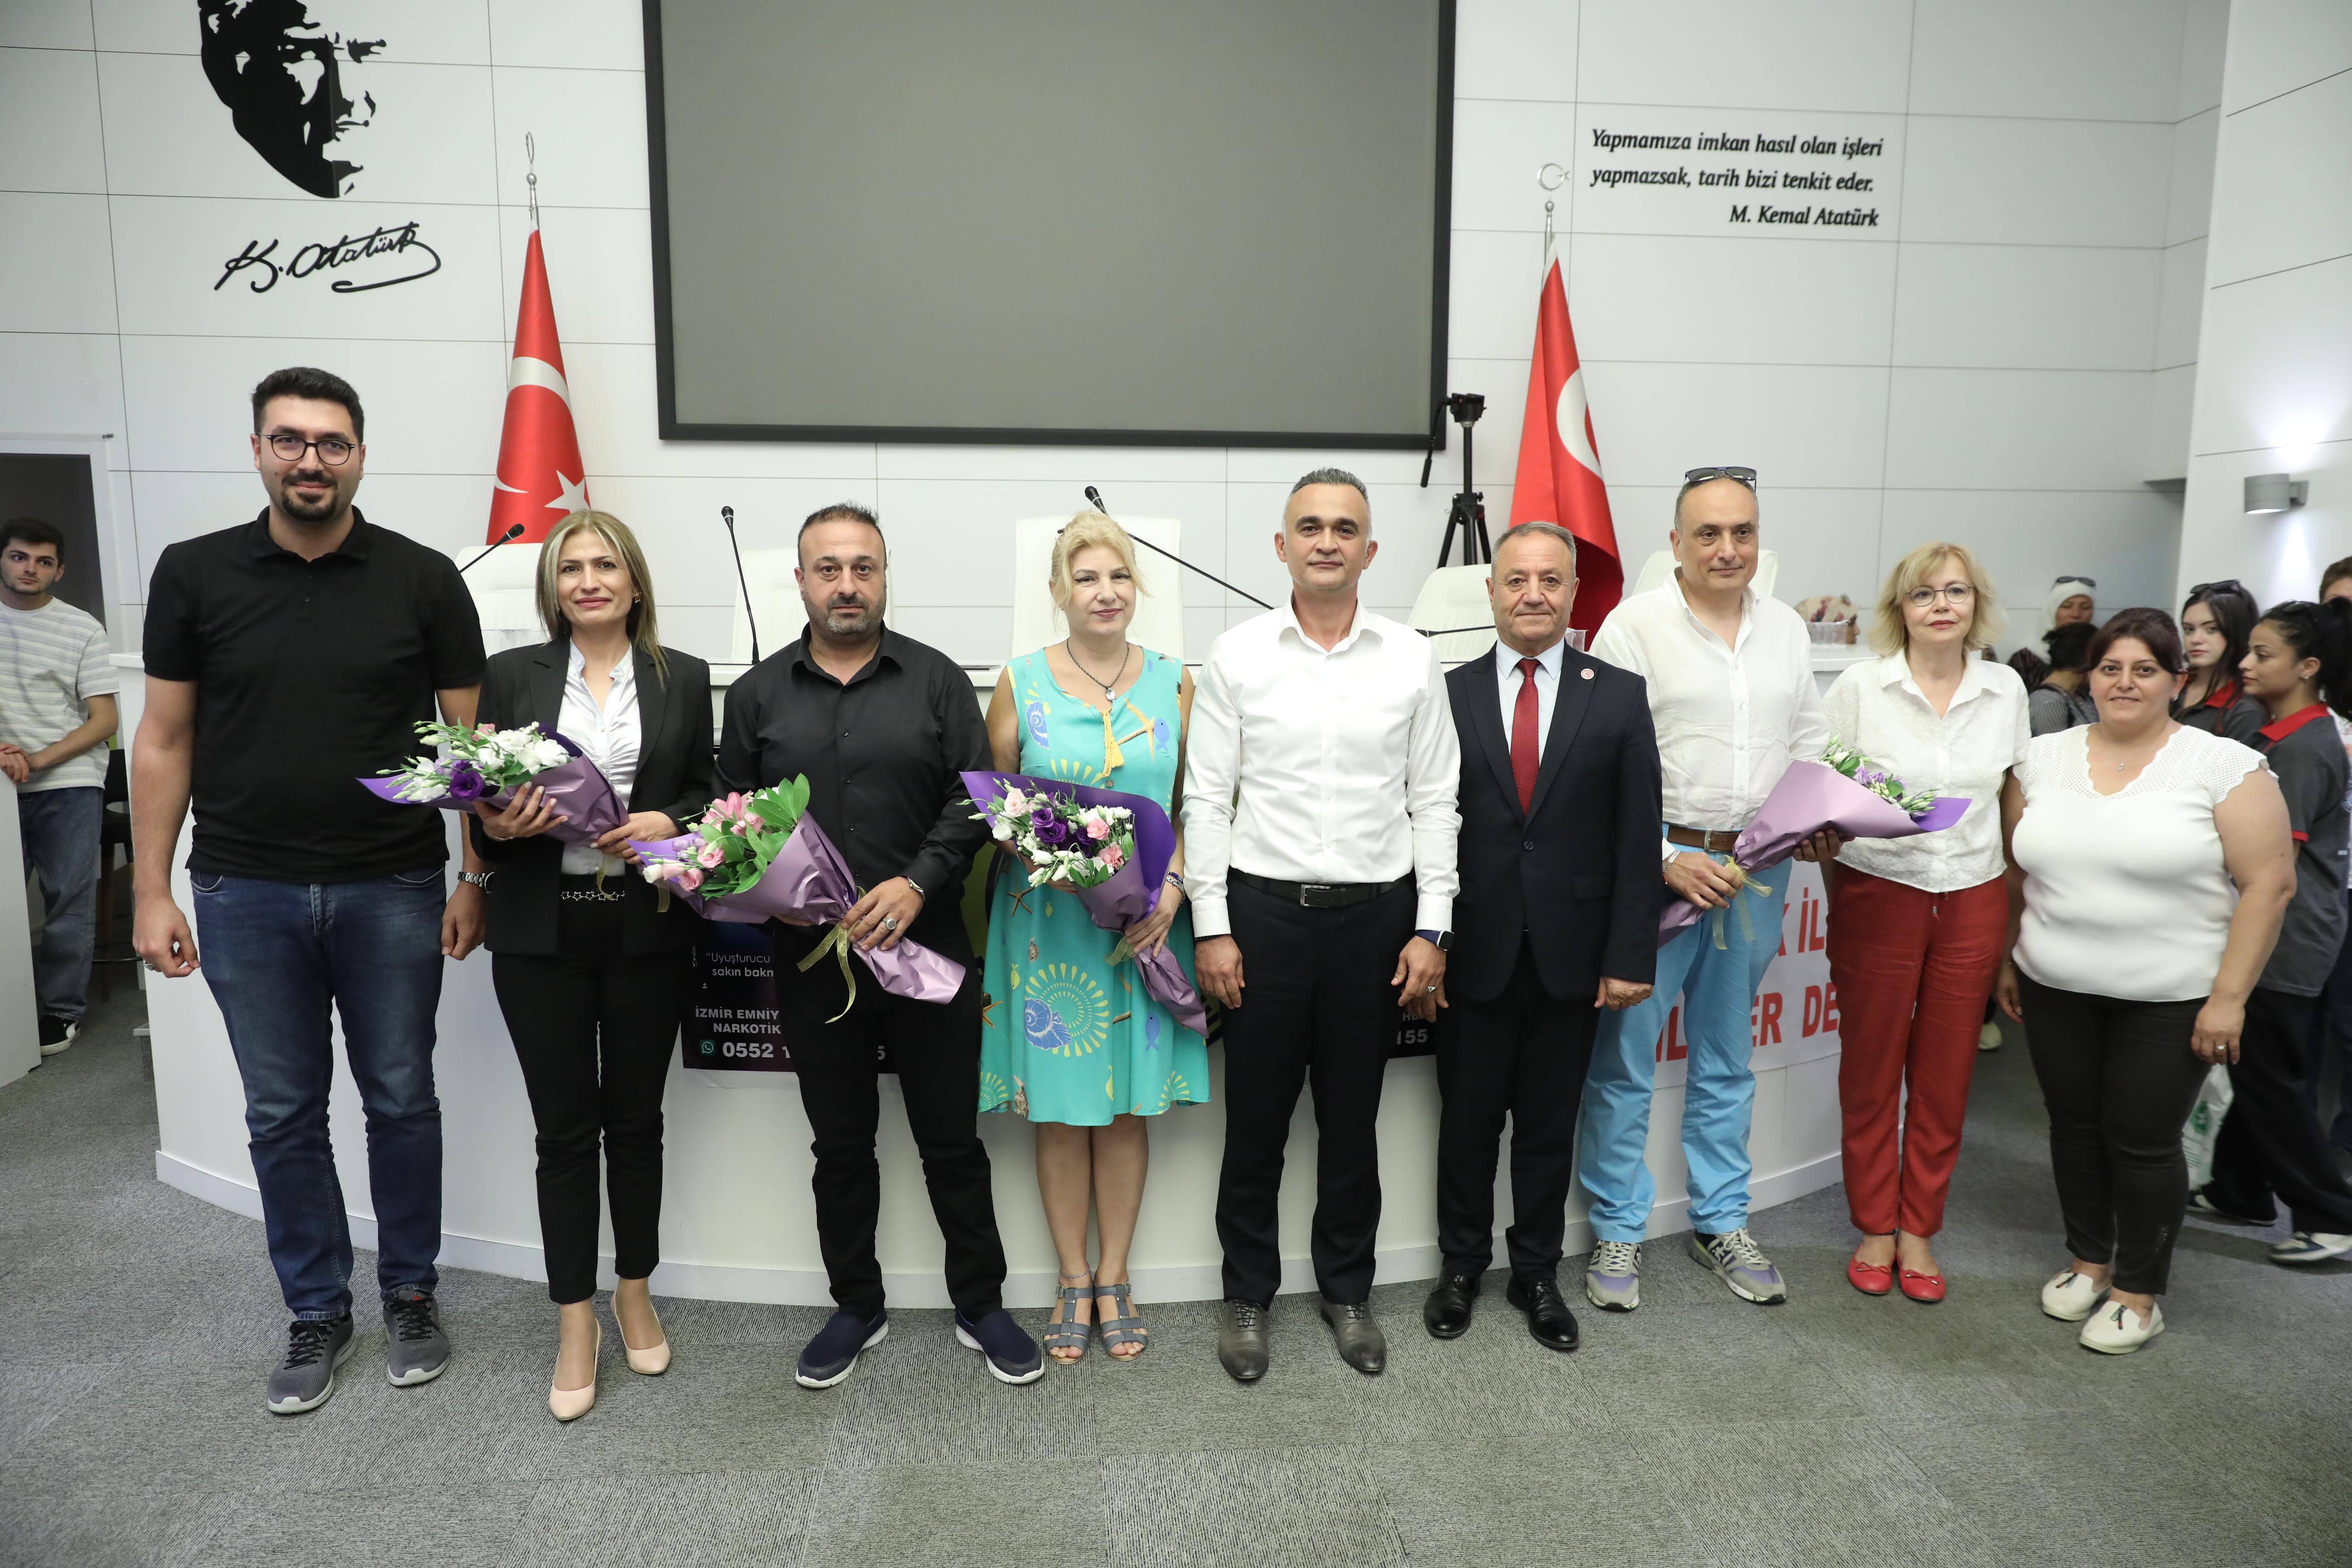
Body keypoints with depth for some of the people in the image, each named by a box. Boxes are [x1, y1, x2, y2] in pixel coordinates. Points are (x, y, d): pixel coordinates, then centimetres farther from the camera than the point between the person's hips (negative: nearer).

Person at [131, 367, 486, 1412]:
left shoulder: (423, 579, -3)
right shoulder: (194, 574, 1)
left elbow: (471, 737, -1)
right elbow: (165, 741, 5)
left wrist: (473, 880, -5)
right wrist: (152, 892, 1)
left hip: (392, 893, -1)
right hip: (246, 894, 2)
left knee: (400, 1101, 10)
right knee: (282, 1116, 12)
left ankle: (411, 1295, 29)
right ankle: (316, 1313, 29)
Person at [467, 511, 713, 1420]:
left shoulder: (683, 678, 6)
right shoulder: (512, 675, 5)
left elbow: (706, 794, 8)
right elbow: (483, 797, 8)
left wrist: (668, 824, -12)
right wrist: (496, 825, -13)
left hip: (648, 928, 1)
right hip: (543, 929, 0)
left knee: (637, 1119, 11)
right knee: (566, 1129, 5)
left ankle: (635, 1295, 31)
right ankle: (576, 1325, 19)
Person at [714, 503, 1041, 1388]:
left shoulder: (936, 681, 2)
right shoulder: (758, 694, 7)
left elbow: (975, 798, -4)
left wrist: (918, 884, -18)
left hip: (927, 950, -1)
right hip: (811, 959, 2)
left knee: (951, 1140, 9)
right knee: (840, 1144, 15)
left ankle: (980, 1306, 26)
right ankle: (856, 1309, 32)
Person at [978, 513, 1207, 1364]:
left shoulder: (1173, 682, 4)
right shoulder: (1020, 682, 1)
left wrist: (1172, 883, -9)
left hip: (1147, 922, 1)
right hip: (1047, 921, -1)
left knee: (1129, 1105, 9)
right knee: (1059, 1107, 7)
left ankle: (1114, 1277, 25)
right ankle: (1073, 1281, 24)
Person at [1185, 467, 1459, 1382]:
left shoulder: (1412, 660, 3)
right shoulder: (1237, 655, 0)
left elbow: (1434, 802, 4)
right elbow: (1207, 799, 0)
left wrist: (1430, 930, -1)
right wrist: (1212, 927, -5)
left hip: (1375, 914, 1)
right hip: (1263, 910, -1)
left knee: (1352, 1119, 14)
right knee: (1255, 1118, 9)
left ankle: (1347, 1290, 32)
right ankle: (1247, 1294, 28)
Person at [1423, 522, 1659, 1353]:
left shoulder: (1621, 696, 1)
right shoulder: (1447, 693, 0)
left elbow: (1638, 837, -1)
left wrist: (1630, 955, -6)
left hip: (1570, 955, 1)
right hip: (1473, 951, 0)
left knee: (1550, 1124, 14)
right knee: (1468, 1119, 12)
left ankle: (1537, 1274, 32)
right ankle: (1461, 1266, 32)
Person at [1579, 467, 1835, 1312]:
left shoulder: (1787, 629, 10)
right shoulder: (1634, 625, -8)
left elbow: (1813, 743, 16)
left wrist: (1822, 822, -2)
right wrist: (1666, 859, -18)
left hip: (1758, 870, 5)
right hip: (1656, 866, -5)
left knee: (1727, 1058, 17)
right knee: (1625, 1059, 2)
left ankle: (1721, 1223, 32)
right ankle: (1617, 1232, 17)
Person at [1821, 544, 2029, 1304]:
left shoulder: (2006, 690, 4)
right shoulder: (1860, 686, -5)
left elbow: (2014, 796, 12)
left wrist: (2020, 902, 9)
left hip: (1973, 899, 3)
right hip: (1878, 894, -2)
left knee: (1944, 1075, 9)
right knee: (1872, 1068, 6)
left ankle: (1919, 1228, 25)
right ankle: (1875, 1227, 23)